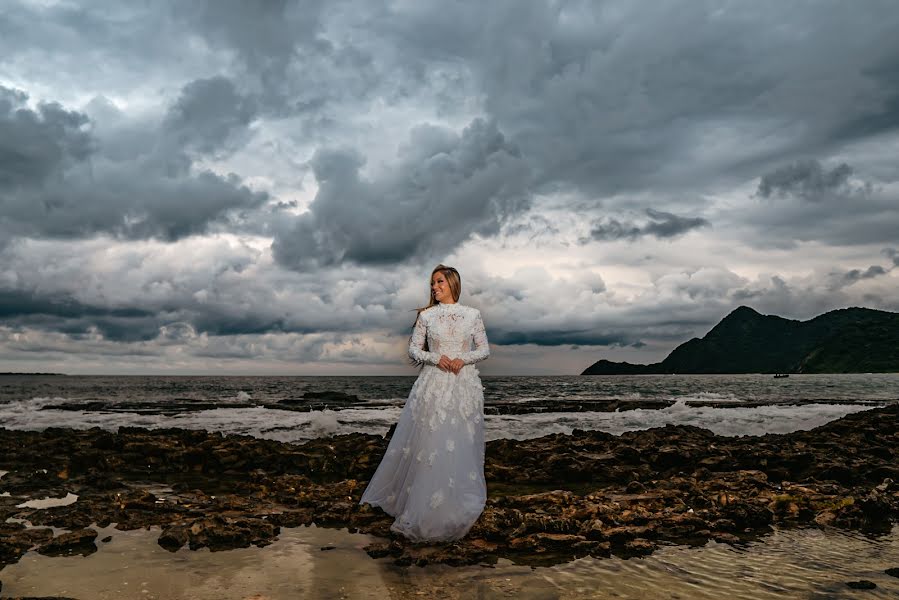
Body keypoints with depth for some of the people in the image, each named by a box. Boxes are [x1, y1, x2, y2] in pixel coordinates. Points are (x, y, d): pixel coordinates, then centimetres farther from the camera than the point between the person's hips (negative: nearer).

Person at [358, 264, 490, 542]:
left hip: (464, 384, 1)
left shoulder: (472, 314, 5)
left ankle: (459, 503, 16)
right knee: (429, 441, -2)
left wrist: (464, 359, -12)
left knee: (461, 443, 3)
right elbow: (414, 349, 5)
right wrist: (437, 358, -12)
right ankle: (425, 503, 11)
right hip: (434, 384, 0)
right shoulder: (426, 315, 5)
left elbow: (484, 349, 6)